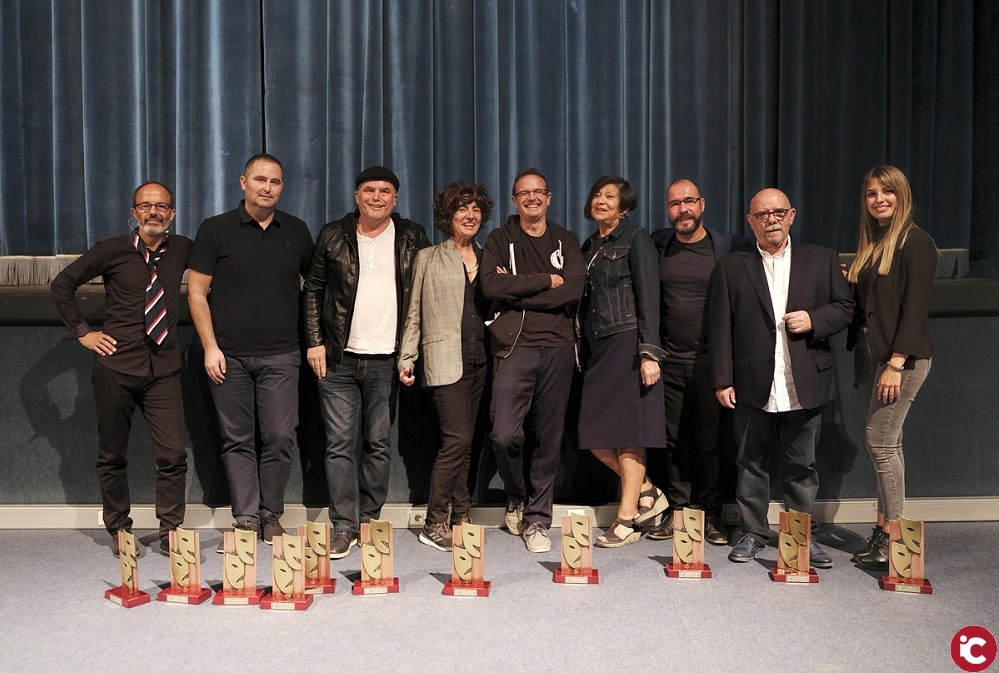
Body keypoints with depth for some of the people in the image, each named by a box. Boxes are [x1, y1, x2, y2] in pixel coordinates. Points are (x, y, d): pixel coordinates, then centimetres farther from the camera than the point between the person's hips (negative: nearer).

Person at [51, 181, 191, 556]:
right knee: (112, 454, 8)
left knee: (173, 454, -5)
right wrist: (82, 332, 1)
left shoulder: (182, 250, 5)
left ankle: (170, 533, 7)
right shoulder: (113, 251, -1)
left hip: (163, 369, 1)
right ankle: (118, 530, 23)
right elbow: (62, 284, 8)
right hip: (116, 366, -1)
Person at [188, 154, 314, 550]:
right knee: (237, 441, 3)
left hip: (281, 355, 1)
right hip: (230, 355, -1)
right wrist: (210, 347, -5)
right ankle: (246, 520, 11)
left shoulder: (297, 232, 9)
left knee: (279, 439, -1)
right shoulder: (216, 230, 3)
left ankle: (271, 517, 14)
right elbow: (196, 291, 2)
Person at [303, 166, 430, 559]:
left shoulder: (412, 238, 5)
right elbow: (313, 289, 10)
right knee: (340, 443, -2)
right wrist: (315, 342, 2)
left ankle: (368, 519, 18)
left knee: (379, 443, 6)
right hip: (339, 359, 0)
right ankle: (344, 526, 4)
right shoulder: (333, 237, 5)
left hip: (386, 360, 0)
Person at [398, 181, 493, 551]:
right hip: (446, 360, -4)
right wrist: (406, 358, 1)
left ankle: (461, 518, 14)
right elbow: (414, 313, 6)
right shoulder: (428, 258, 7)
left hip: (480, 360, 4)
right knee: (458, 438, -13)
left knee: (464, 442, 7)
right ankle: (434, 523, -4)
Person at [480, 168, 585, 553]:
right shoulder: (499, 240, 11)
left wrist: (518, 293, -7)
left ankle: (537, 519, 17)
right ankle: (517, 497, 16)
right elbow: (491, 286, -8)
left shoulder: (566, 242, 15)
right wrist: (545, 281, -7)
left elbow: (574, 290, -3)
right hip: (514, 347, -2)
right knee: (504, 434, -13)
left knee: (550, 438, 4)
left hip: (557, 348, 2)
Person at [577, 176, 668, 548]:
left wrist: (649, 352, -17)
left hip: (626, 342, -7)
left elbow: (648, 297, -10)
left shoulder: (635, 238, -2)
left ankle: (627, 520, 4)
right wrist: (582, 352, 12)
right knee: (594, 435, 3)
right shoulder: (589, 245, 18)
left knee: (626, 431, -4)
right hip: (597, 346, 7)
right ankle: (646, 493, 19)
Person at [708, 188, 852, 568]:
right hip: (752, 387, 0)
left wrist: (813, 320, -11)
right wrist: (722, 379, -4)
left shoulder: (822, 260, 10)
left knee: (802, 465, 9)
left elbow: (845, 306, 10)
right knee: (751, 463, 8)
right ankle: (753, 533, 21)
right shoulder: (731, 268, 6)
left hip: (804, 387, 1)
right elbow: (720, 327, 2)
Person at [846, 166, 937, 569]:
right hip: (868, 353, 8)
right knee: (887, 443, 9)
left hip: (901, 356, -8)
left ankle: (892, 535, 1)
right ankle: (884, 531, 14)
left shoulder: (915, 242, -8)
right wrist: (847, 283, -2)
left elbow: (915, 308, -15)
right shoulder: (870, 245, 15)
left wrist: (895, 364, -20)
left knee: (880, 441, -8)